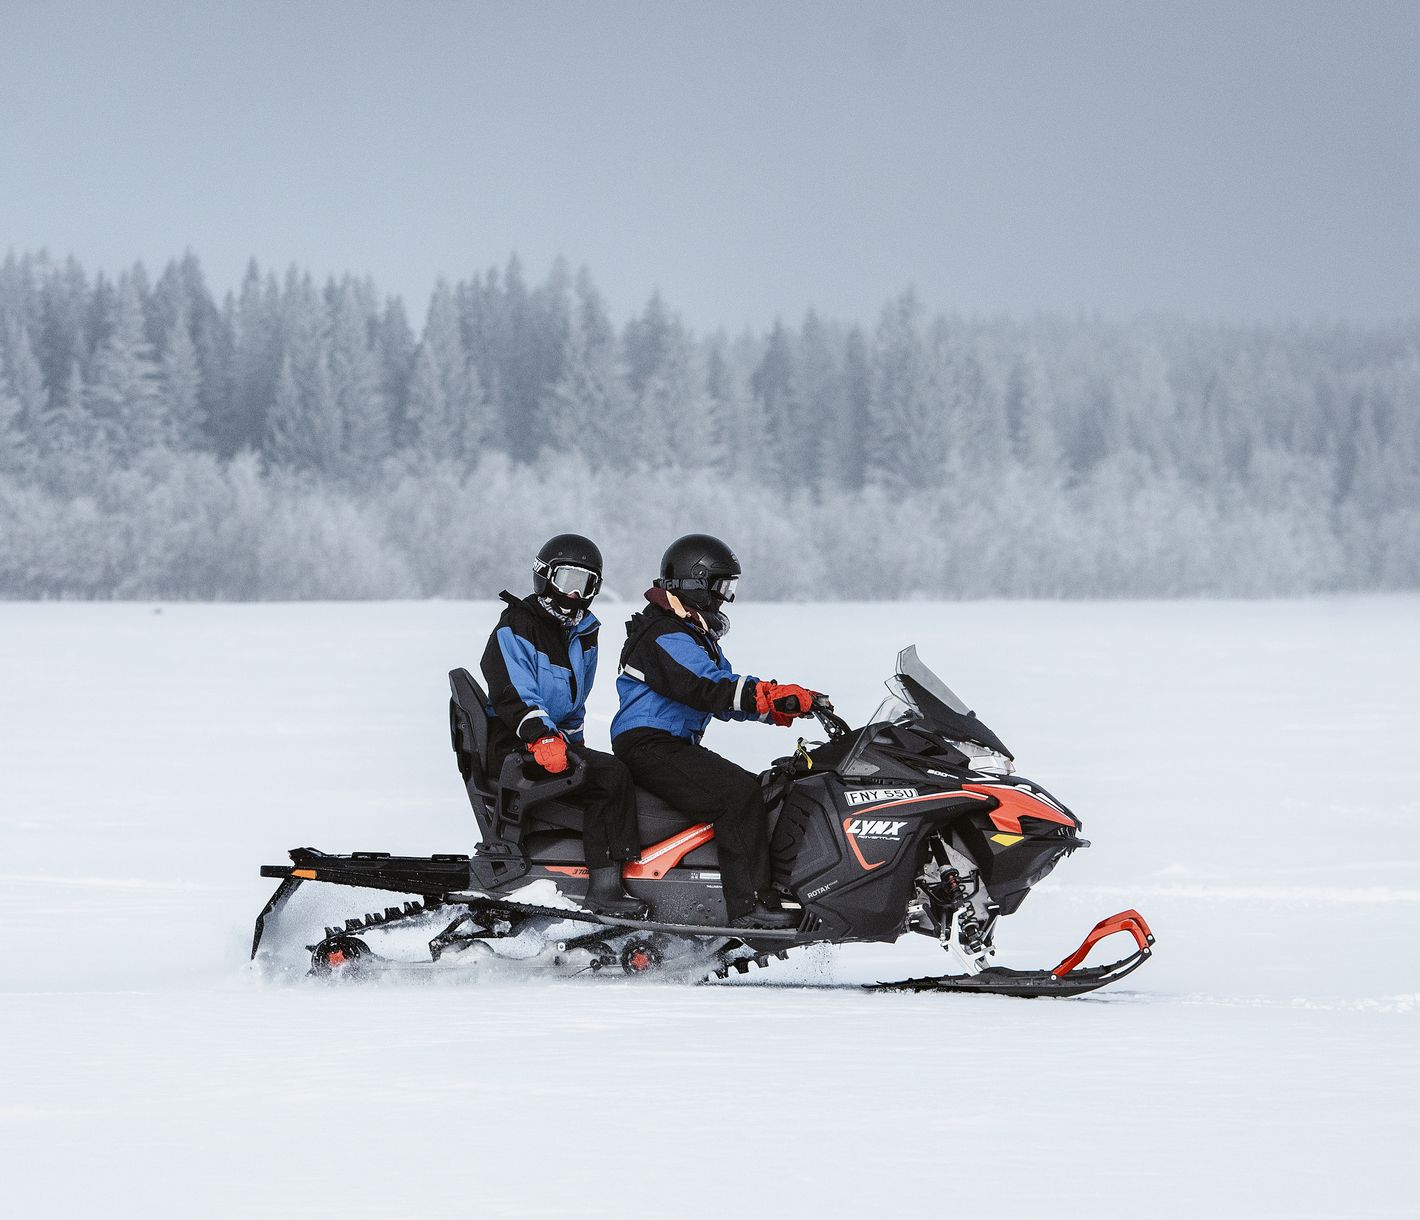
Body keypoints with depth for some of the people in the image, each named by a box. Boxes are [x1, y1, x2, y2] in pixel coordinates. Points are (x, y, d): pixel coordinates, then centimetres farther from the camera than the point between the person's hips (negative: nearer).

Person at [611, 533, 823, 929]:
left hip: (676, 747, 11)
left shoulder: (697, 636, 20)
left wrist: (782, 709, -3)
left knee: (762, 790, 6)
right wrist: (778, 696, -30)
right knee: (739, 793, -25)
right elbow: (708, 689, -26)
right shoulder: (664, 637, -14)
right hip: (649, 747, -11)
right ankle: (749, 904, -30)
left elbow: (724, 700, 14)